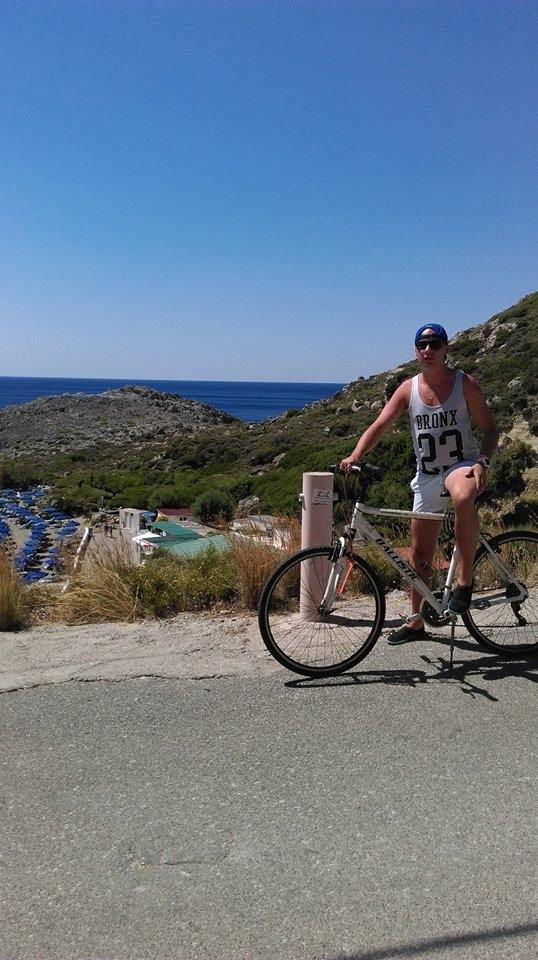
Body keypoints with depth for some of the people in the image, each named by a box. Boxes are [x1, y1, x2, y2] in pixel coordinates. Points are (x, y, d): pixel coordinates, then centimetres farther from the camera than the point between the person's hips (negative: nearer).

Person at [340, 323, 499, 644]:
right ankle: (416, 621, 25)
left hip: (462, 465, -3)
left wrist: (482, 461, -22)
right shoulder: (408, 389, 0)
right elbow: (379, 426, -8)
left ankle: (466, 578, -24)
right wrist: (355, 455, -26)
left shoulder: (465, 384, -5)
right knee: (421, 555, 8)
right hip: (427, 476, 3)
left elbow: (490, 428, -3)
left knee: (464, 499, -41)